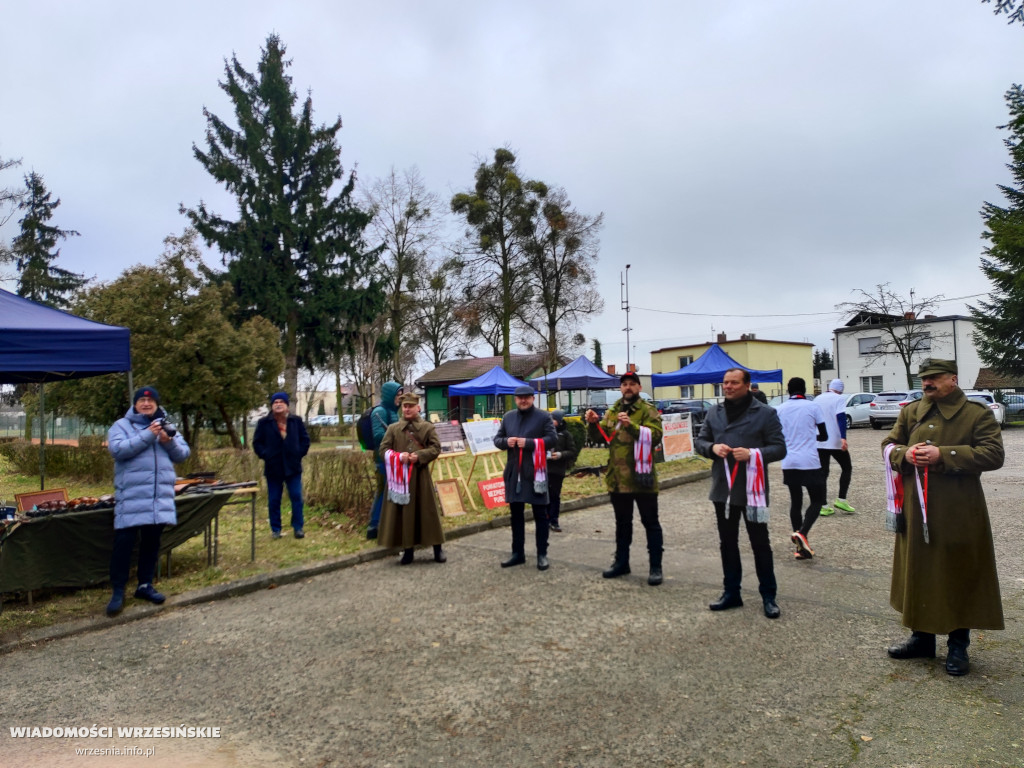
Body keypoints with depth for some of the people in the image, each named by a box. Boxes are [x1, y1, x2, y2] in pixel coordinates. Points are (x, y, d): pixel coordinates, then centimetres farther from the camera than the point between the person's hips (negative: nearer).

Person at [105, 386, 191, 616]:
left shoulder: (166, 426, 14)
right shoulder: (121, 425, 2)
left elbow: (183, 453, 8)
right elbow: (117, 449, -16)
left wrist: (169, 442, -11)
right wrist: (148, 435, -19)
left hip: (161, 496, 4)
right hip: (131, 496, -4)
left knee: (152, 541, 12)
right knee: (124, 542, -3)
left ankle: (145, 584, 25)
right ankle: (118, 591, 8)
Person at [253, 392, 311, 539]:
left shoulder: (296, 421, 3)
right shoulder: (264, 423, -1)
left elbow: (305, 439, 9)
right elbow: (257, 443, 4)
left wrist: (299, 453, -2)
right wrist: (265, 455, -7)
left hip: (293, 466, 0)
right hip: (273, 468, 0)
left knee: (296, 497, 0)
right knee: (274, 500, 6)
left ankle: (298, 527, 9)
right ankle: (275, 529, 17)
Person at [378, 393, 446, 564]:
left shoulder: (427, 427, 4)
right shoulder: (393, 428, 8)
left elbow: (436, 448, -1)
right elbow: (383, 449, 4)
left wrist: (419, 456, -16)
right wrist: (399, 457, -14)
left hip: (420, 475, -1)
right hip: (400, 475, 1)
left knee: (427, 510, 3)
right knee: (403, 512, 5)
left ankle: (437, 549, 13)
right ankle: (407, 550, 16)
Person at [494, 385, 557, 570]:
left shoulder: (543, 416, -2)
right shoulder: (508, 417, 12)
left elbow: (552, 439, -11)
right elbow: (497, 439, 14)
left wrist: (528, 442, -20)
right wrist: (506, 441, -10)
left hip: (535, 472, -5)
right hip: (513, 473, 5)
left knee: (540, 515, 3)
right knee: (516, 514, 12)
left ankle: (542, 555, 11)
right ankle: (518, 553, 23)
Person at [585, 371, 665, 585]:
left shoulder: (648, 410, -5)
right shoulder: (612, 412, 12)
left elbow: (655, 436, -19)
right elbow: (600, 437, 10)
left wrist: (631, 425, -31)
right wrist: (593, 424, -10)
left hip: (641, 477, -6)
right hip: (617, 478, 6)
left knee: (650, 523, 3)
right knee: (622, 522, 17)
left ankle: (655, 567, 11)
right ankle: (621, 562, 29)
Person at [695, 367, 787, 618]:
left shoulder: (766, 413, -6)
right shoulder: (714, 413, 8)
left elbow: (779, 448, -6)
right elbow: (700, 441, 12)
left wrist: (753, 454, -22)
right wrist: (712, 447, -10)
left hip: (752, 490, -4)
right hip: (723, 489, 5)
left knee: (760, 544, 6)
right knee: (727, 543, 14)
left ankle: (768, 596, 20)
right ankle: (731, 592, 27)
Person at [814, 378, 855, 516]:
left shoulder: (817, 399, 12)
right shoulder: (839, 398, -5)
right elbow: (841, 417, -19)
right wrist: (843, 438, -27)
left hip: (819, 443, 5)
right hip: (836, 442, -5)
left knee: (822, 472, 7)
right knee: (847, 468, 13)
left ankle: (823, 506, 3)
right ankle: (841, 500, 5)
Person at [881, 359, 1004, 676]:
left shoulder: (978, 414, -4)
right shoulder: (910, 412, 9)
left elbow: (993, 454, -14)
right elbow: (888, 445, 12)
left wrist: (943, 455, -22)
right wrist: (905, 454, -11)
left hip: (959, 515, -4)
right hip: (915, 512, 4)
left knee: (960, 578, 6)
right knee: (918, 574, 13)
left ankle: (958, 646, 23)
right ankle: (921, 636, 29)